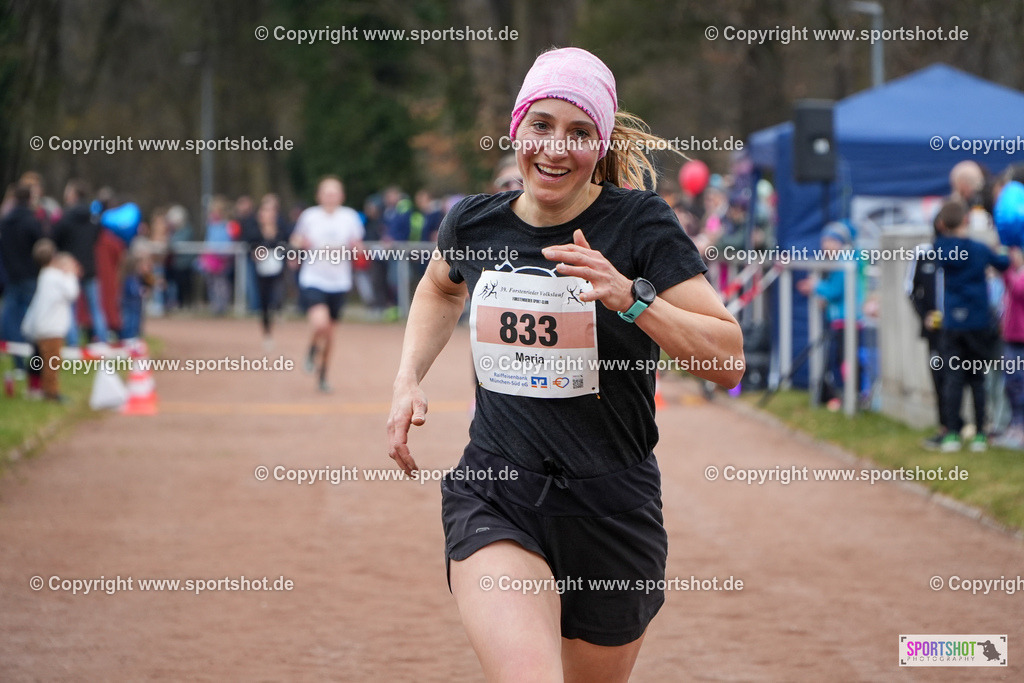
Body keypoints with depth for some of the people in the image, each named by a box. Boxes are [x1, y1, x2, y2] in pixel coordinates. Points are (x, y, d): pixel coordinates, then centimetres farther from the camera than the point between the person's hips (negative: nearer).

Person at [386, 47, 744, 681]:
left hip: (610, 506, 0)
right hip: (492, 499, 1)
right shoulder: (474, 223, 3)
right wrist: (408, 379, 14)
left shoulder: (640, 223, -7)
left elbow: (728, 360, -13)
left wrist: (629, 296, -25)